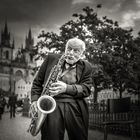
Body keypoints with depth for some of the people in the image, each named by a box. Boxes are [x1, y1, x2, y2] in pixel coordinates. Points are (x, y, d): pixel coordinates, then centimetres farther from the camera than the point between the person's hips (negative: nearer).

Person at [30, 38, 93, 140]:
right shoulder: (51, 58, 11)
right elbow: (37, 81, 14)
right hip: (52, 106, 0)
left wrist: (66, 88, -16)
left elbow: (86, 89, -1)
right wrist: (35, 99, 0)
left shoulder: (85, 66, 10)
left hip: (75, 108, 1)